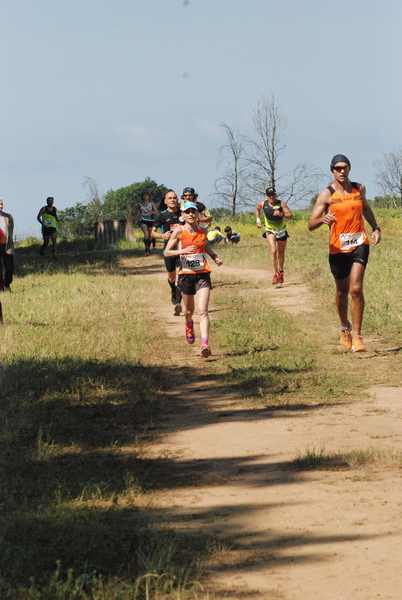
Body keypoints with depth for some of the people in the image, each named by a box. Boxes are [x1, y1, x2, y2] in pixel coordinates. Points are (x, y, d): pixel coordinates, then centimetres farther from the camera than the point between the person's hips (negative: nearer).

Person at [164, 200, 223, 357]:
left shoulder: (202, 231, 5)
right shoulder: (179, 231, -4)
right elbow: (166, 252, -5)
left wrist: (215, 257, 10)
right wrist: (182, 251, -21)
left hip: (203, 274, 1)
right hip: (186, 275, -1)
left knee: (203, 311, -13)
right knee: (189, 311, 16)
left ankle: (205, 345, -20)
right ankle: (189, 327, 51)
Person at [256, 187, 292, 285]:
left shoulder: (281, 203, -17)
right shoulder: (263, 204, -10)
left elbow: (290, 215, -21)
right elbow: (257, 208, 14)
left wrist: (281, 214, -36)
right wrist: (258, 219, 5)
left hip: (281, 230, 1)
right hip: (270, 230, -1)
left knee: (281, 253, 15)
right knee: (274, 251, -21)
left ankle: (280, 272, 37)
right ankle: (275, 274, -19)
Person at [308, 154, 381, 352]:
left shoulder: (359, 189, 5)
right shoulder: (327, 194, -7)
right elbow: (311, 225, -13)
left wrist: (375, 228, 17)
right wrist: (323, 219, -34)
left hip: (359, 244, 1)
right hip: (338, 248, -1)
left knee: (356, 289, -14)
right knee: (342, 292, 14)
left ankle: (357, 336, -11)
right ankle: (345, 327, 40)